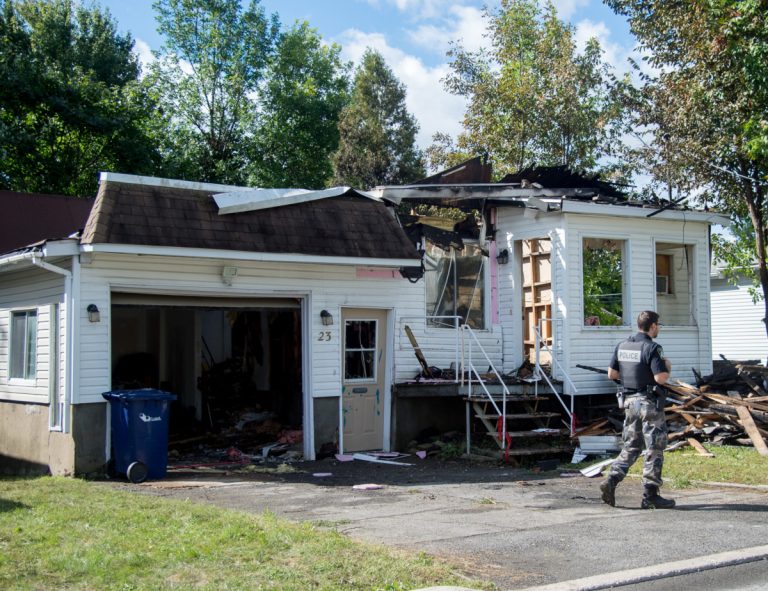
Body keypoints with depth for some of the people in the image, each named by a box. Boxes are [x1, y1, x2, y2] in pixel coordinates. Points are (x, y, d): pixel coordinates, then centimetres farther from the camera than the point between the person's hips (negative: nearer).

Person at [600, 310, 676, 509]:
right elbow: (661, 378, -22)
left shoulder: (622, 346, 6)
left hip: (630, 400, 7)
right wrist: (667, 367, -1)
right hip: (649, 403, -7)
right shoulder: (652, 347, -15)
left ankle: (611, 481, 0)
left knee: (631, 446, 15)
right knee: (654, 450, 2)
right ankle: (650, 496, 6)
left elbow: (611, 373, 10)